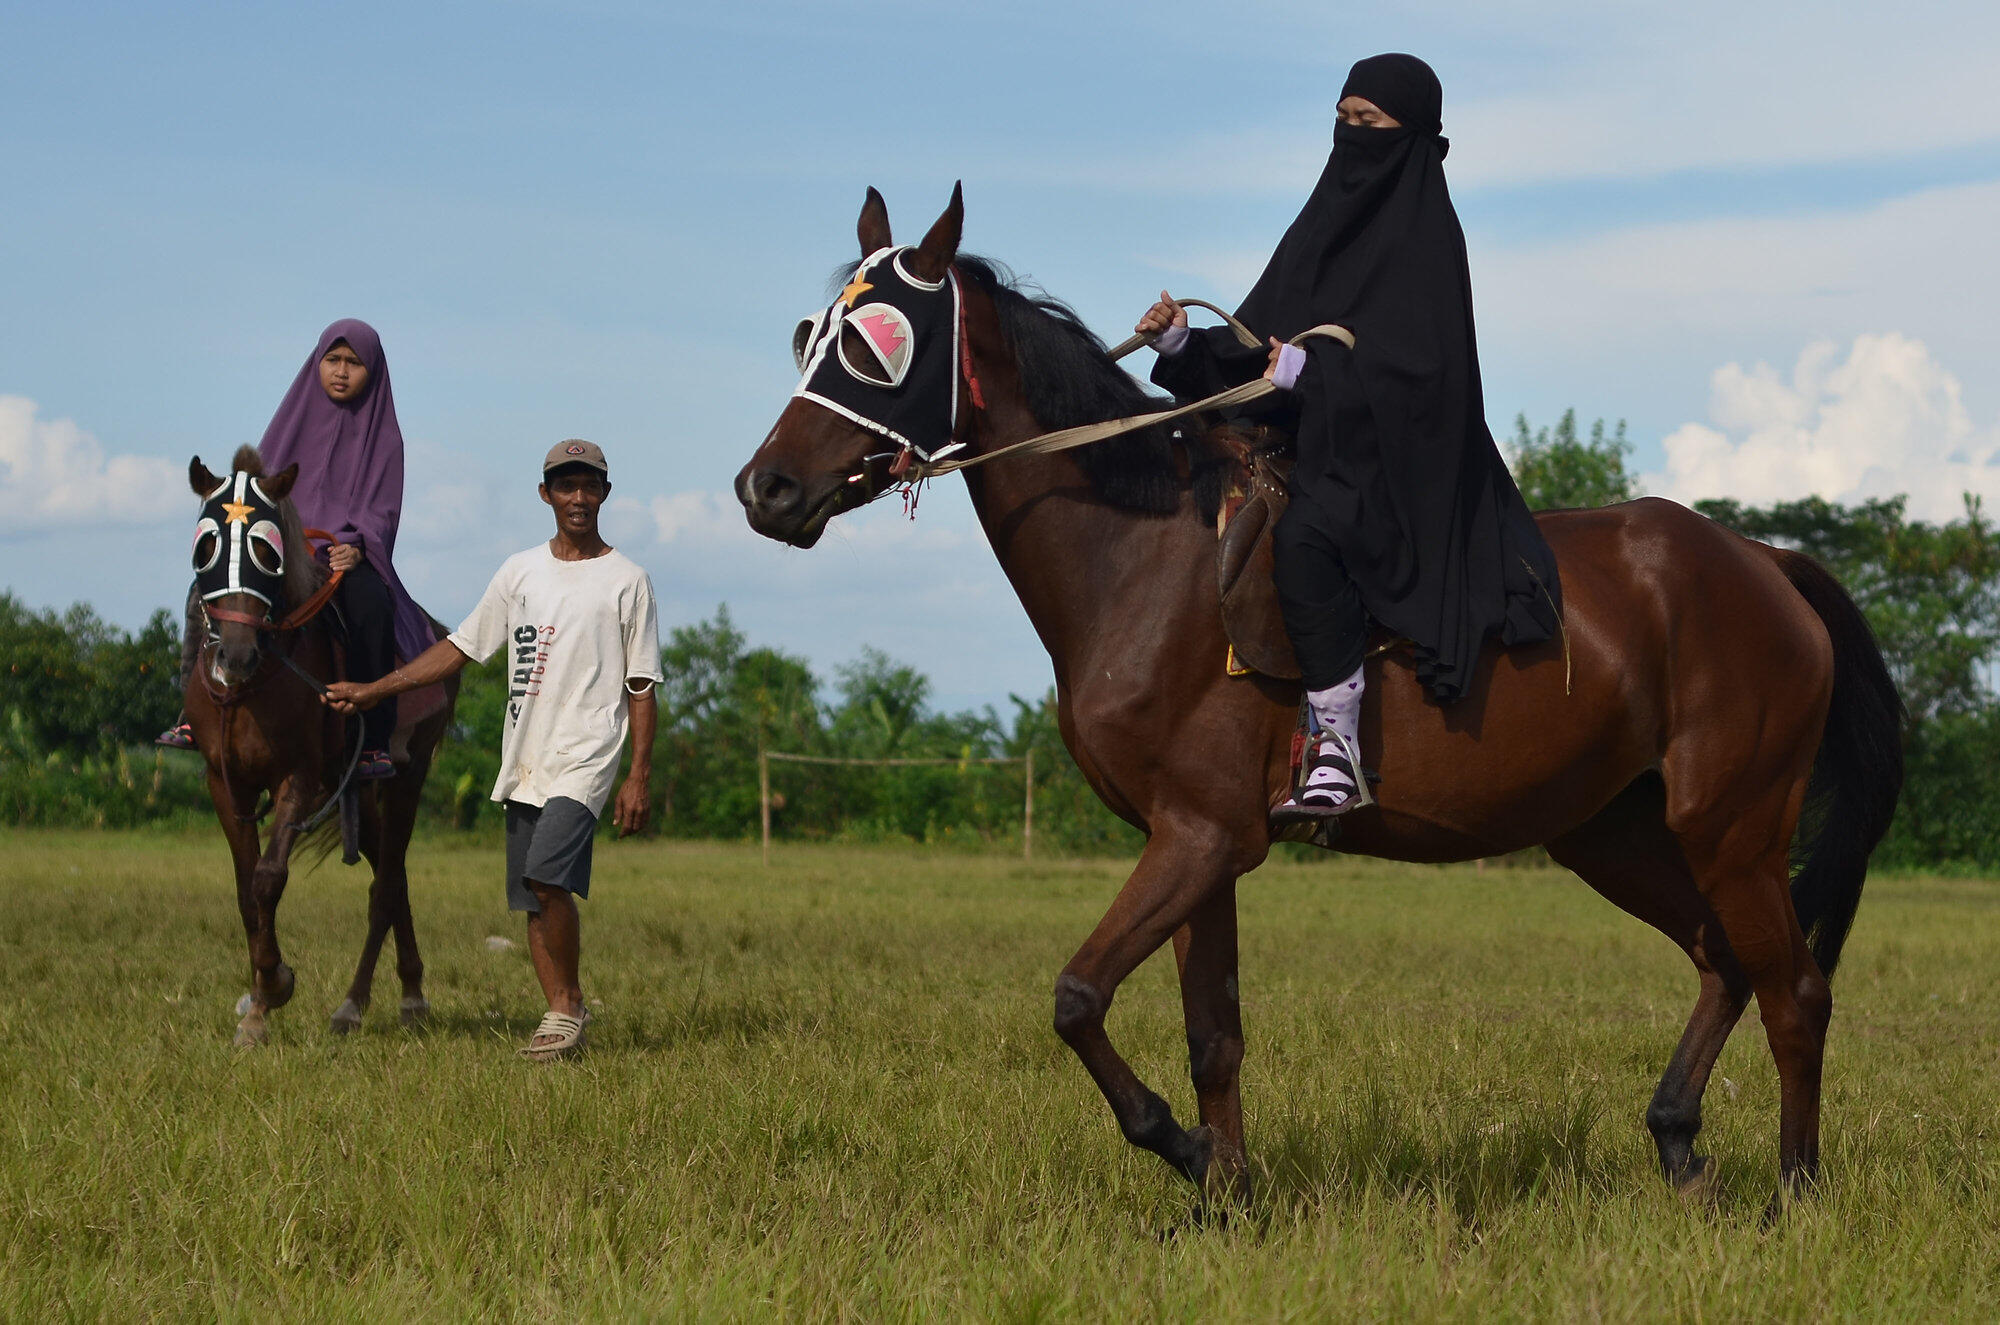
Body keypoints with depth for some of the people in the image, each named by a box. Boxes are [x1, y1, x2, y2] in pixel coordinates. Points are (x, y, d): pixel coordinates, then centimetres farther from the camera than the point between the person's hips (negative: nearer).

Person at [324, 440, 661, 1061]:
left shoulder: (626, 580, 2)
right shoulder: (520, 571, 14)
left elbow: (641, 688, 0)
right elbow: (459, 648, 16)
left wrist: (639, 777, -8)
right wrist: (373, 690, 10)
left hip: (587, 756, -5)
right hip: (524, 763, 5)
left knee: (546, 875, -23)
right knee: (532, 898, 4)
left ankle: (569, 1004, -9)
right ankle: (563, 1014, 11)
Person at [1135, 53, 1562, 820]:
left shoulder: (1424, 234, -8)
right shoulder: (1329, 223, 15)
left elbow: (1415, 366, -18)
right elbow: (1255, 343, 13)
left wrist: (1306, 371, -21)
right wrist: (1182, 345, -4)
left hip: (1398, 465, -10)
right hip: (1322, 452, 10)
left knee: (1304, 536, -35)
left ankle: (1338, 753, -33)